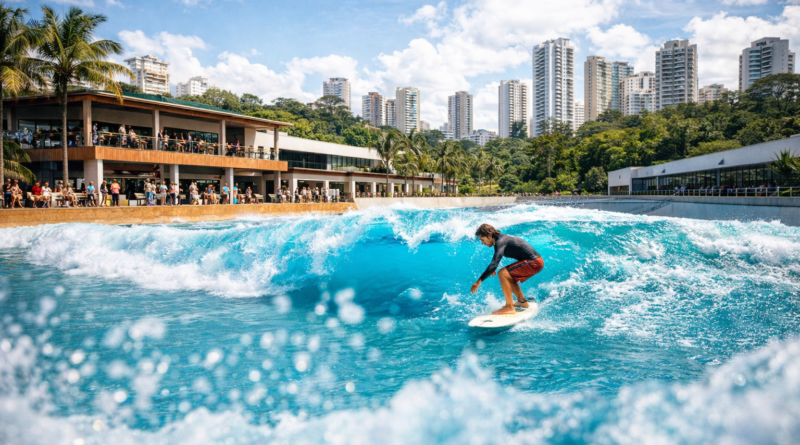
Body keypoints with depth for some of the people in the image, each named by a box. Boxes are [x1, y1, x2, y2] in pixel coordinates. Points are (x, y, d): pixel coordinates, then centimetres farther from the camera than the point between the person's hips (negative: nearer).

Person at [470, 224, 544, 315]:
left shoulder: (501, 242, -20)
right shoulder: (501, 238, 10)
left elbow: (494, 264, -32)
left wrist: (479, 281, -34)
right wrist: (492, 268, 23)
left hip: (534, 262, -10)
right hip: (535, 261, 10)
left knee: (502, 273, -18)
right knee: (508, 277, 23)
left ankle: (509, 307, -15)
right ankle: (522, 301, 33)